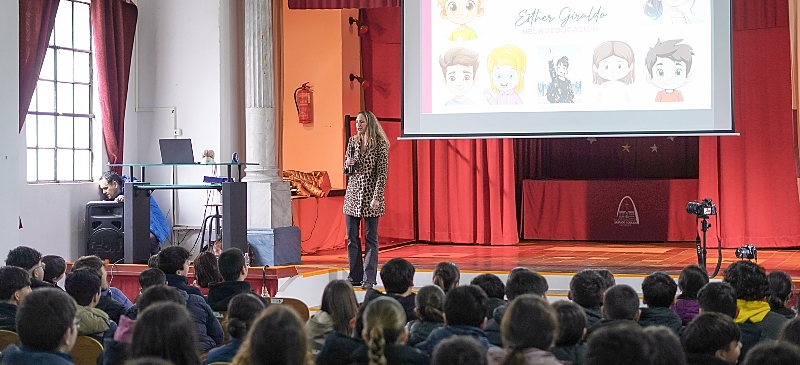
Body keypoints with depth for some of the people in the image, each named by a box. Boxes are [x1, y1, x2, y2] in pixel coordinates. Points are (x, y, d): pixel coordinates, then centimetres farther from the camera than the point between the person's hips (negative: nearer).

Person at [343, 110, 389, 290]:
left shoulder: (380, 144, -6)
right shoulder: (352, 142, 9)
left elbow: (383, 172, -10)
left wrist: (376, 198, -16)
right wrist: (348, 165, -5)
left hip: (370, 195, -5)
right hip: (352, 194, 5)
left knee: (371, 238, 0)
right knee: (351, 238, 6)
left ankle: (369, 278, 3)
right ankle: (355, 276, 14)